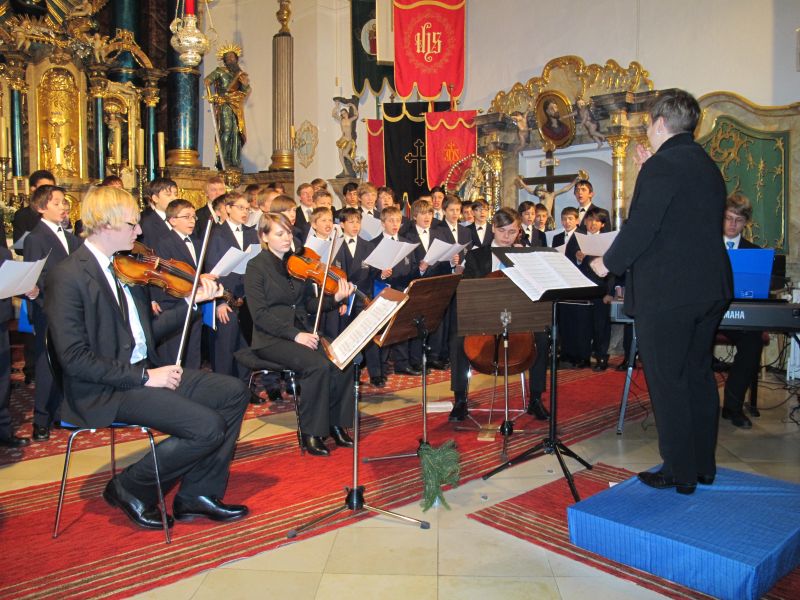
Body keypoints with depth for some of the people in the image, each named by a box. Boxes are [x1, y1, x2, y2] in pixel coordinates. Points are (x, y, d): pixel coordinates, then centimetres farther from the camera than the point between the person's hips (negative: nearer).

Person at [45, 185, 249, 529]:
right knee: (208, 427, -21)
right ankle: (130, 489, 4)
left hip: (145, 373, 8)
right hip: (105, 391, -8)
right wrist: (144, 377, -21)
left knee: (233, 392, -1)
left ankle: (198, 493, 7)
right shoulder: (69, 276, -13)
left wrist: (193, 301, 4)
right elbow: (73, 359, -19)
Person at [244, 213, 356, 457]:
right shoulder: (256, 267, -5)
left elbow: (310, 303, 9)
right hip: (272, 338, -5)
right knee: (318, 365, -29)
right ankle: (311, 432, -12)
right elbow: (260, 314, -13)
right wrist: (294, 335, -23)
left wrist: (336, 299, -11)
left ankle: (335, 423, -3)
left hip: (303, 332, 5)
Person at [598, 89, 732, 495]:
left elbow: (640, 227, -20)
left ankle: (680, 474, 11)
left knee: (668, 383, 1)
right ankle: (704, 466, 28)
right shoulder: (709, 167, 13)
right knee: (698, 377, 17)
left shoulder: (662, 166, -14)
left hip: (665, 293, -9)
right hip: (710, 288, 9)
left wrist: (608, 263, -4)